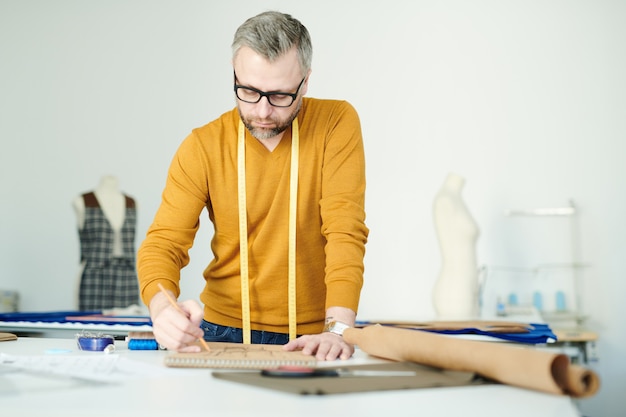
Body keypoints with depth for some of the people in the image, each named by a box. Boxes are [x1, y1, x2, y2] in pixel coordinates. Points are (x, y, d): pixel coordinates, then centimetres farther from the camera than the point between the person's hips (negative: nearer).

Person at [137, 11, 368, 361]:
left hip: (311, 336, -1)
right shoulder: (202, 146, -3)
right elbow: (163, 242, -6)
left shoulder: (337, 122, -7)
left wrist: (338, 327, -25)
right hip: (224, 332, 2)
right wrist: (162, 308, -27)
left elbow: (345, 230, -14)